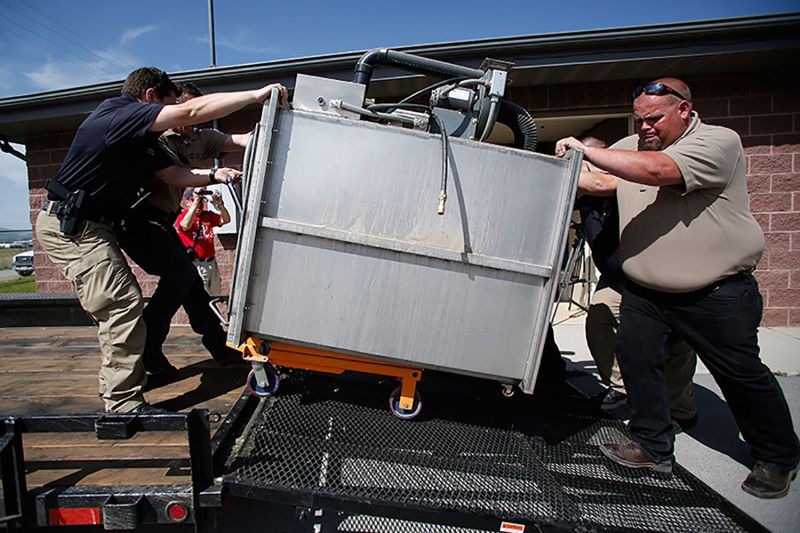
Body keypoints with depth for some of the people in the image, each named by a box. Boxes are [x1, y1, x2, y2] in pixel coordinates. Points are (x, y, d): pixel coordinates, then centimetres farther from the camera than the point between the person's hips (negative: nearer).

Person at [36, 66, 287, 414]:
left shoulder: (141, 139, 15)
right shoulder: (119, 112, -15)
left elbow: (176, 175, 17)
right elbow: (191, 112, -25)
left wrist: (214, 175, 1)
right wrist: (256, 95, -23)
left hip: (90, 226, 11)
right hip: (68, 225, -11)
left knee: (121, 303, 15)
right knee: (121, 304, -16)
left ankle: (116, 382, 28)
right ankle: (124, 405, -12)